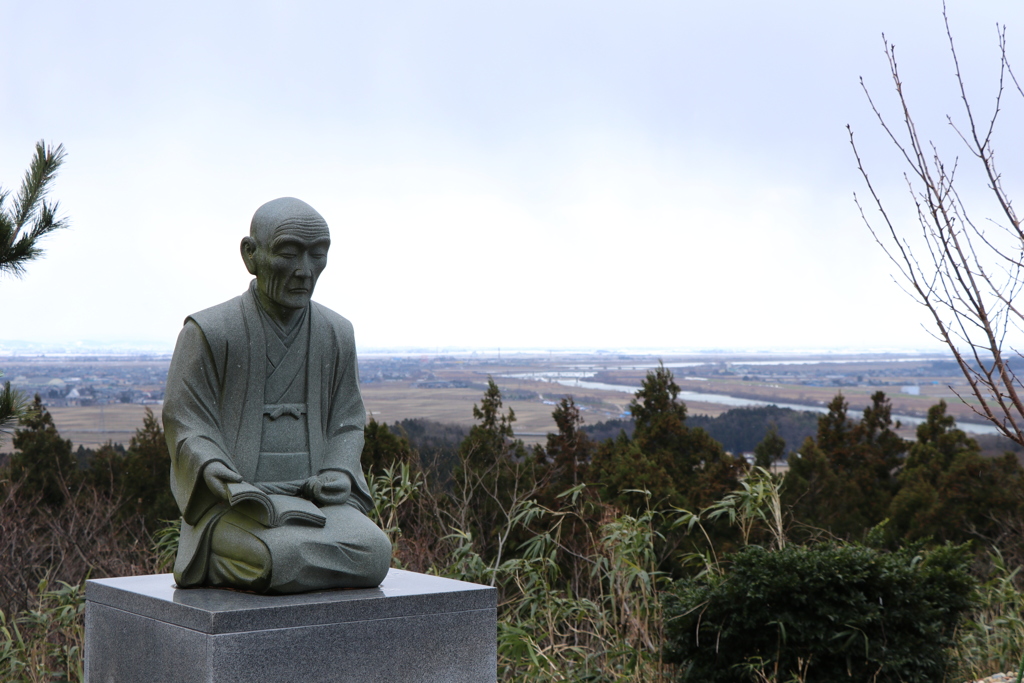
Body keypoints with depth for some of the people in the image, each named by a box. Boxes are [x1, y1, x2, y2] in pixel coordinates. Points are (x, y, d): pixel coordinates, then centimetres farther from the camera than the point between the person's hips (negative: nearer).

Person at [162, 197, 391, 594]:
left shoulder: (336, 334, 9)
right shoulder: (208, 331, -5)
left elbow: (347, 424, 13)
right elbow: (186, 425, -4)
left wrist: (340, 474, -8)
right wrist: (211, 468, -25)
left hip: (315, 500, 5)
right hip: (232, 504, -5)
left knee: (373, 553, -25)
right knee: (287, 559, -36)